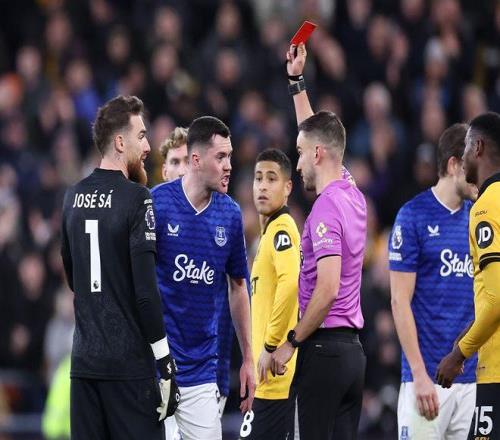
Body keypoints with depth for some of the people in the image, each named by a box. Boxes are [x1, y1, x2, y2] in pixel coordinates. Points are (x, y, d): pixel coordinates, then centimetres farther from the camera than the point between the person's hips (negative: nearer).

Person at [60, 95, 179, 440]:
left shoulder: (74, 197, 9)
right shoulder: (136, 198, -11)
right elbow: (146, 290, -16)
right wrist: (166, 364, -12)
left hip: (84, 359, 6)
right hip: (129, 361, -6)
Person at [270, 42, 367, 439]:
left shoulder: (326, 209, -14)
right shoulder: (354, 198, 12)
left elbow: (328, 288, -22)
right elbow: (316, 134, 28)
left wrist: (292, 343, -14)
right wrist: (296, 80, 34)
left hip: (324, 348, -9)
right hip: (353, 347, 9)